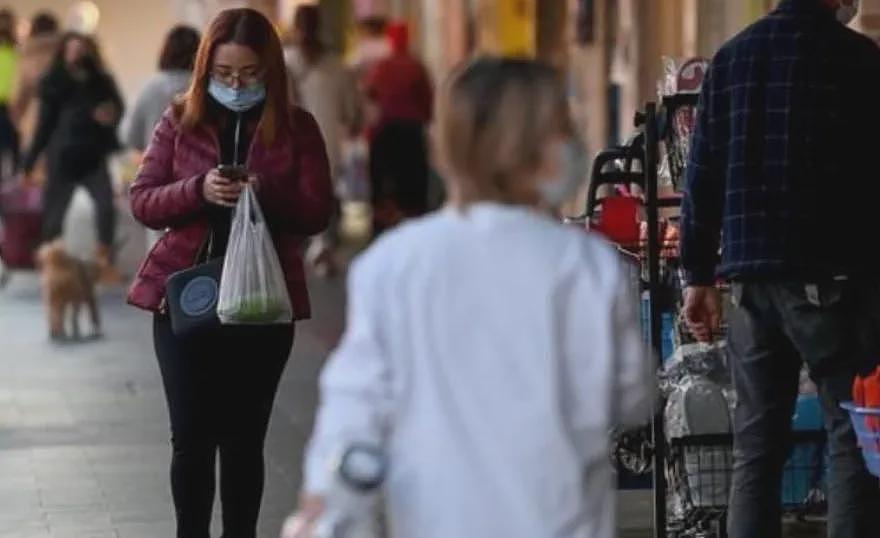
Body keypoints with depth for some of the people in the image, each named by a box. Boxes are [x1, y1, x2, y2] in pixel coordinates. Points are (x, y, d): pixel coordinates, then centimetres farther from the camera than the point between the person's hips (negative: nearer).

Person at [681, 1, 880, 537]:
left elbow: (703, 176, 11)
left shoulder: (730, 57, 11)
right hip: (827, 278, -5)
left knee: (756, 446, 8)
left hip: (751, 275, 5)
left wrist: (699, 275, 14)